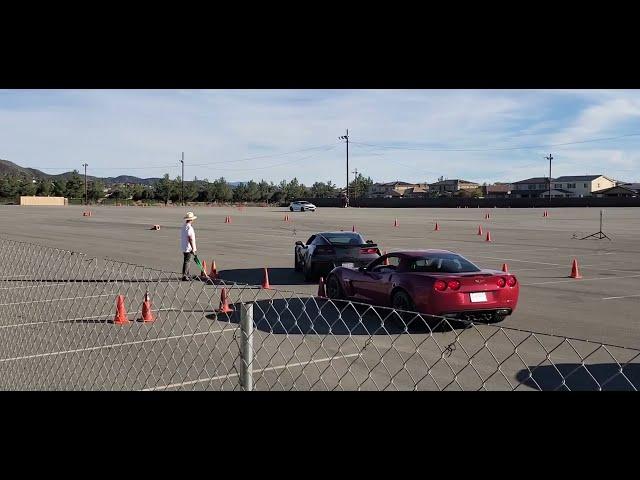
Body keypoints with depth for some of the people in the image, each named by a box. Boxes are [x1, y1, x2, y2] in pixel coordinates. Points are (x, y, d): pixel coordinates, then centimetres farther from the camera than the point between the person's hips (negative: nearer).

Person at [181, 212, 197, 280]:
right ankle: (184, 276, -6)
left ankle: (186, 275, 27)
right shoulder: (189, 228, -19)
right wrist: (193, 249, -18)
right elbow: (190, 239, -22)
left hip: (184, 248, 10)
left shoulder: (184, 227, 12)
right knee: (187, 262, -6)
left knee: (186, 261, 18)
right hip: (188, 248, -10)